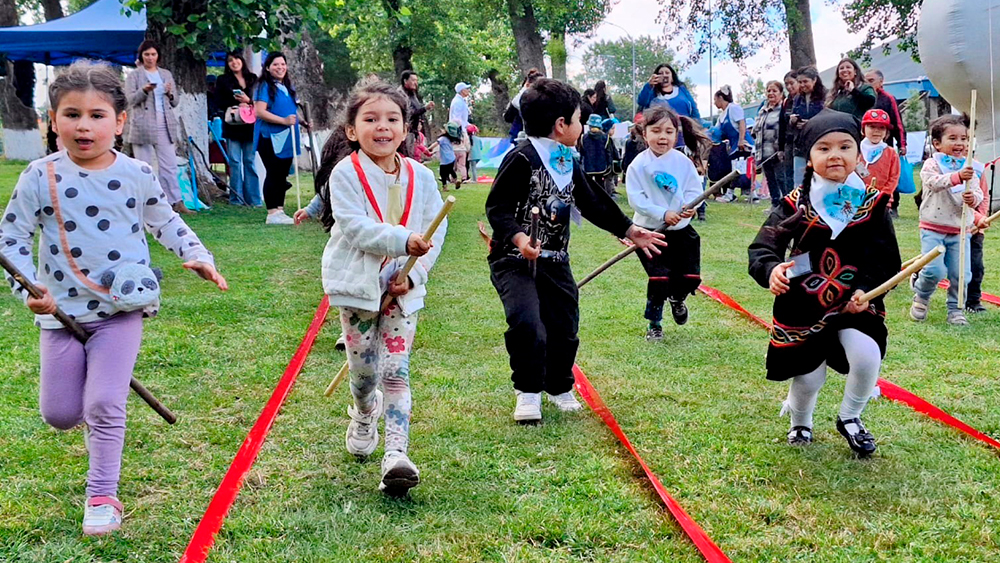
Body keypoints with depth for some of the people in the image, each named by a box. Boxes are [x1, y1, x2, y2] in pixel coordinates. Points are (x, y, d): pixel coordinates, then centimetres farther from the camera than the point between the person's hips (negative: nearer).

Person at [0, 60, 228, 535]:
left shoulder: (136, 175, -3)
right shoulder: (40, 177, -6)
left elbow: (165, 223, 13)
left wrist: (196, 256, -2)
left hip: (121, 310, -1)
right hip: (61, 312, 1)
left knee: (104, 406, -9)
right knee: (59, 415, 7)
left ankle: (102, 496, 8)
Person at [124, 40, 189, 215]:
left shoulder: (166, 74, 17)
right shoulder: (133, 76, 6)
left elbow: (175, 102, 18)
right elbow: (131, 100, -6)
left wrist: (170, 94, -5)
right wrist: (144, 90, -23)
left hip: (164, 126, 3)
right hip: (142, 126, -3)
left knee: (169, 165, -1)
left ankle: (175, 202, 0)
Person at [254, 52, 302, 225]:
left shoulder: (288, 86, 14)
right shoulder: (265, 86, -8)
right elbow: (259, 111, -18)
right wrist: (284, 120, -23)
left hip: (286, 138, 7)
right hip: (270, 137, -7)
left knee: (282, 175, 10)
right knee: (273, 174, -6)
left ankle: (280, 211, 16)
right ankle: (272, 213, -2)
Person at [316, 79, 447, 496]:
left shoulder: (421, 176, 2)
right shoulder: (346, 173, -7)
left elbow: (435, 232, 2)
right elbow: (355, 227, -18)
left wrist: (414, 274, -12)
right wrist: (403, 240, -29)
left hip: (404, 289, 1)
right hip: (358, 285, -1)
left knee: (396, 370, -5)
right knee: (363, 368, 10)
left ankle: (396, 454, -8)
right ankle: (363, 417, 43)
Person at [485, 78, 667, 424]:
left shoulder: (569, 163, 11)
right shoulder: (522, 159, -15)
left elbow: (593, 204, 21)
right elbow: (497, 207, -18)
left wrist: (628, 230, 20)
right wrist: (518, 237, -34)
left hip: (555, 261, 8)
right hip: (515, 260, -7)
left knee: (564, 328, 9)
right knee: (528, 327, -21)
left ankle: (559, 386, 32)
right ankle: (528, 392, 0)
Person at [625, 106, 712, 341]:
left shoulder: (683, 162, -2)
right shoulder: (639, 164, -11)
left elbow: (694, 189, 1)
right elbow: (636, 198, -15)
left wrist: (690, 205, -22)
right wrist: (662, 214, -24)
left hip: (681, 229, 3)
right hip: (650, 231, -3)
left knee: (691, 278, 3)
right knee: (659, 278, -7)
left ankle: (676, 298, 40)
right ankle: (654, 324, 15)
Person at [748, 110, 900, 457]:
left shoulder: (873, 204, -3)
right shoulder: (795, 204, -8)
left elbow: (888, 259, -4)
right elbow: (762, 247, -16)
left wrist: (867, 289, -22)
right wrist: (771, 270, -38)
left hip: (856, 304, 1)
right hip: (802, 306, -1)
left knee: (867, 355, -20)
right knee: (808, 378, 4)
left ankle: (850, 418, 12)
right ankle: (799, 422, 41)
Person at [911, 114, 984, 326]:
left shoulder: (970, 169, 8)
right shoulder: (932, 164, -4)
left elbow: (978, 194, 2)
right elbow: (934, 181, -24)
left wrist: (973, 198, -22)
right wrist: (957, 177, -41)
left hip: (960, 230, 4)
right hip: (933, 228, -4)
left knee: (961, 273, 0)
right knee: (934, 270, -14)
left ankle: (955, 309, 18)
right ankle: (921, 296, 15)